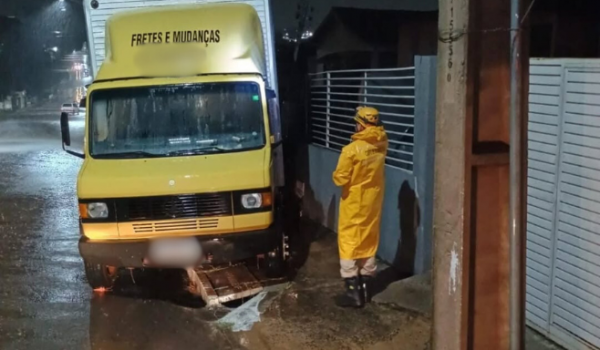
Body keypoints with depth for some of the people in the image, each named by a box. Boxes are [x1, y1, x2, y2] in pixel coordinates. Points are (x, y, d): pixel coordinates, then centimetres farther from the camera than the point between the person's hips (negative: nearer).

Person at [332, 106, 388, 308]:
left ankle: (353, 292, 2)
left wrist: (337, 175, 2)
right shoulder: (382, 145, -3)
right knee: (369, 243, 16)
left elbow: (340, 179, -17)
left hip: (354, 203, -6)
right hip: (373, 202, 6)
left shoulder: (352, 150, -23)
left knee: (349, 244, 2)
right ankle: (366, 288, 23)